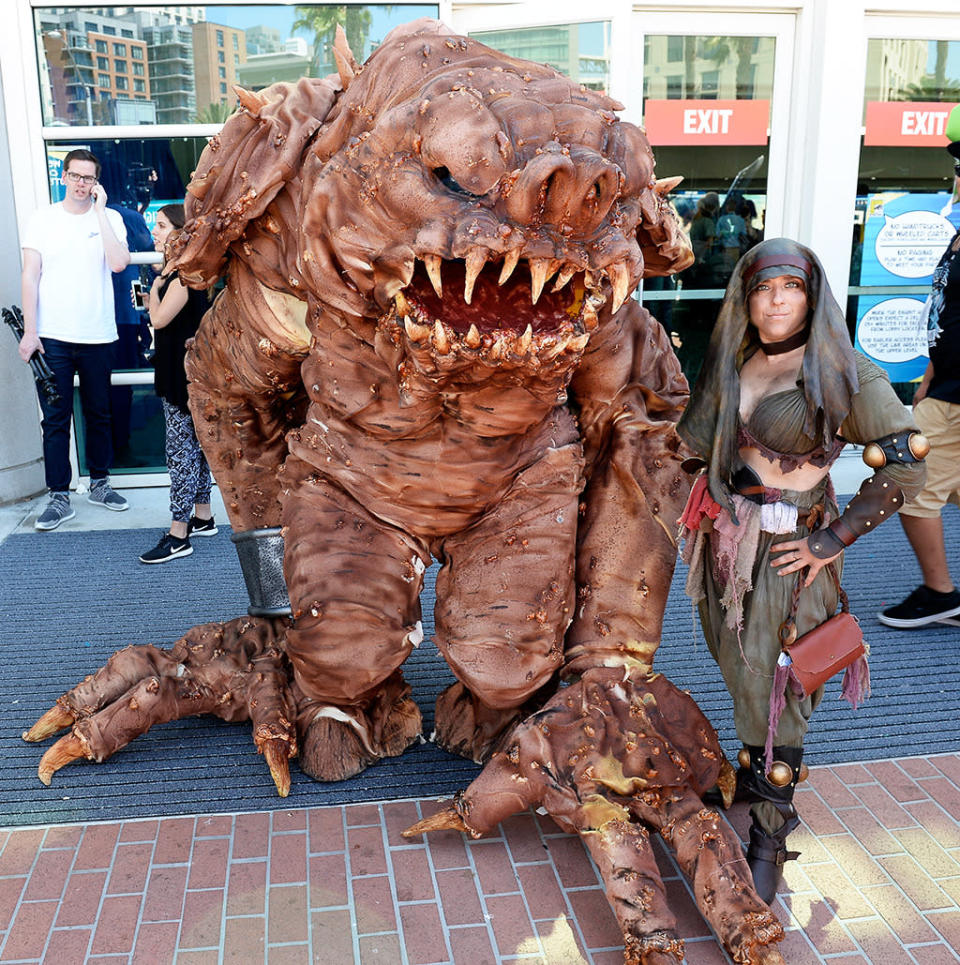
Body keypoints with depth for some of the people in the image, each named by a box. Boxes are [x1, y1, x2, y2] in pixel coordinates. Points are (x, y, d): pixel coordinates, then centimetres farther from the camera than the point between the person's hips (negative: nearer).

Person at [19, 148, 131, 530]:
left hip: (98, 337, 1)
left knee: (99, 413, 12)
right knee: (55, 419, -1)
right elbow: (30, 276, 2)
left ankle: (99, 483, 27)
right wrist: (29, 330, -6)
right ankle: (59, 497, 5)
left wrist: (100, 210, -11)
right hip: (52, 338, -1)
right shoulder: (42, 220, 5)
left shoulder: (110, 219, 5)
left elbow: (119, 263, -14)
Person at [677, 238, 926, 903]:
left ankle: (769, 839, 14)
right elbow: (695, 443, 14)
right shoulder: (731, 364, 5)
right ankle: (756, 773, 40)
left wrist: (832, 541, -14)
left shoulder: (842, 373, -11)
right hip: (724, 543, 5)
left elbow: (904, 468, -14)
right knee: (738, 674, 17)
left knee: (771, 695, -1)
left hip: (787, 553, -5)